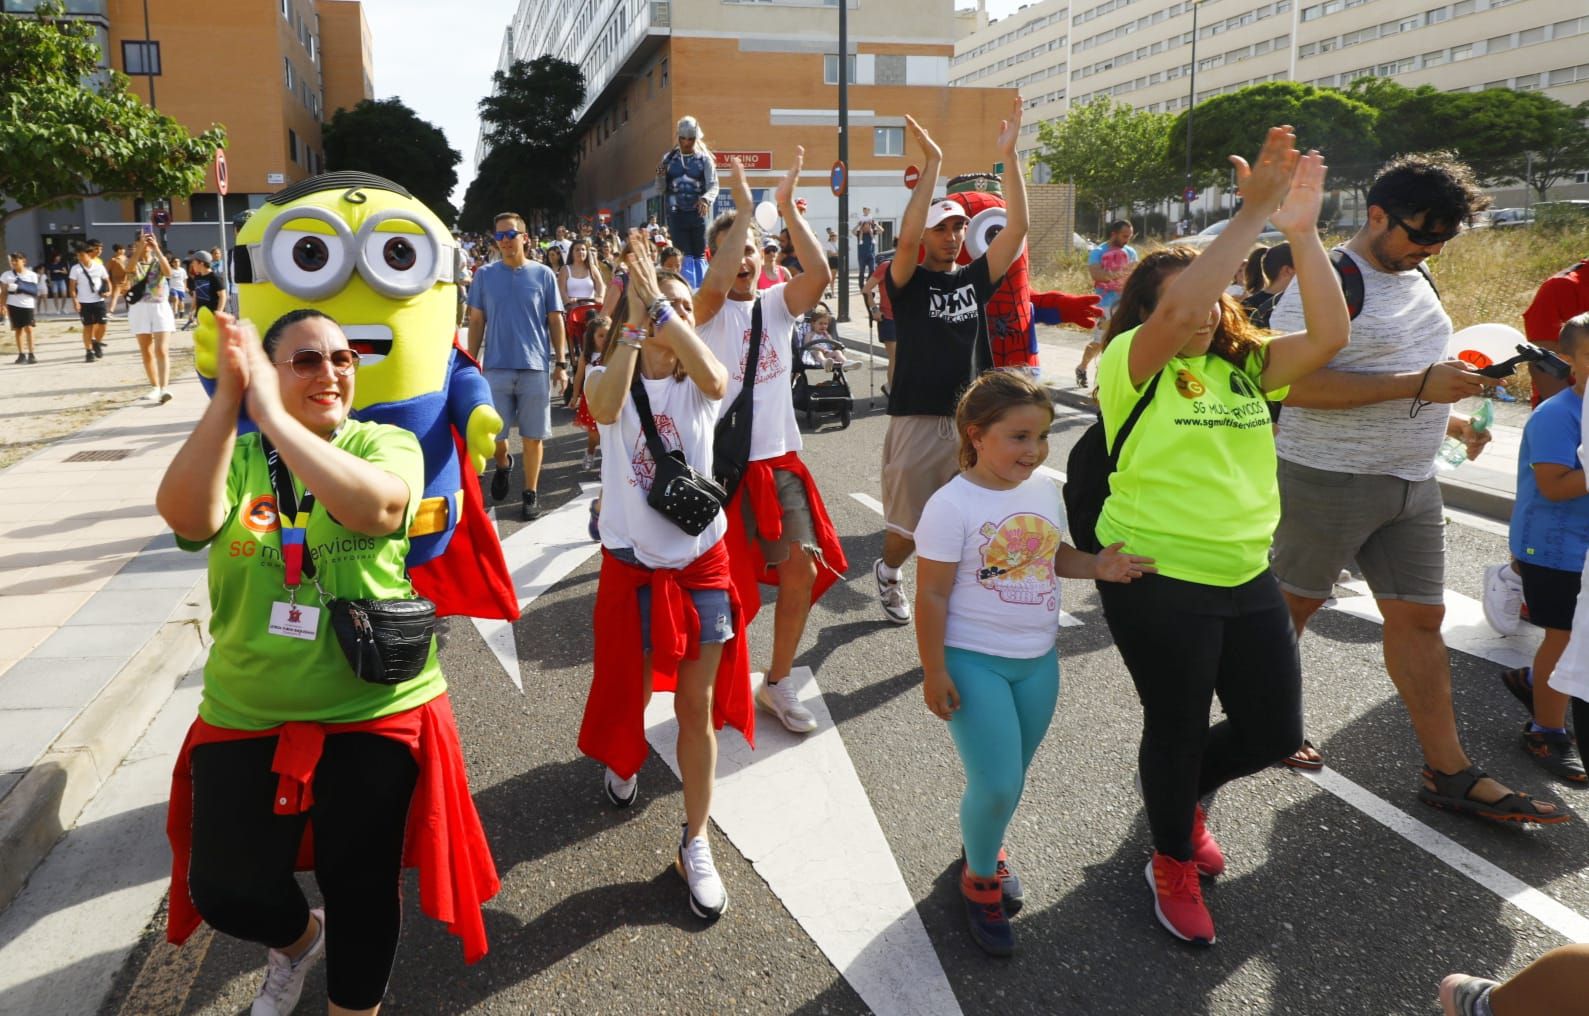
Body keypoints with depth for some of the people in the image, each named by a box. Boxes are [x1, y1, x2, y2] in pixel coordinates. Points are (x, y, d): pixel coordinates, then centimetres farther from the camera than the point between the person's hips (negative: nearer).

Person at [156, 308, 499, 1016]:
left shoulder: (388, 443, -3)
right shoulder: (235, 457, 1)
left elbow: (375, 506, -27)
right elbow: (185, 516, -21)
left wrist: (272, 415, -30)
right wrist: (227, 398, -28)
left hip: (376, 710, -2)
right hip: (246, 716, 2)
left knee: (361, 885, 8)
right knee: (225, 890, 9)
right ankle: (298, 937, 44)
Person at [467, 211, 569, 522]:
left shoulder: (543, 274, 1)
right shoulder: (485, 275, 3)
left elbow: (556, 321, 4)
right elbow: (476, 321, 7)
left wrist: (561, 363, -1)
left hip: (535, 367, -1)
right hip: (496, 367, 1)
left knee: (533, 435, 5)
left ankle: (531, 493, 18)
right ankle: (503, 464, 40)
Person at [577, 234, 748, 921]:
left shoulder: (696, 382, -3)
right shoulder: (611, 376, -6)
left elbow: (716, 380, -30)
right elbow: (604, 408, -32)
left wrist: (661, 301, -29)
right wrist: (635, 318, -31)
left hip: (701, 561, 1)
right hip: (633, 565, 0)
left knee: (698, 708, 5)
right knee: (630, 692, 19)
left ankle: (696, 845, 19)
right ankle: (620, 758, 55)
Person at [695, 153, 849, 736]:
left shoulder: (777, 303, 6)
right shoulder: (708, 309, -4)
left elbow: (820, 273, -13)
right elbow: (717, 285, -28)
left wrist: (788, 207, -16)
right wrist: (745, 209, -24)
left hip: (780, 460, 4)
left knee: (803, 571, -1)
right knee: (729, 585, 2)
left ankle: (778, 684, 17)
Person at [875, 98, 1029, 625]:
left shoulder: (976, 278, 7)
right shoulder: (908, 281, -2)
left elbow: (1017, 228, -5)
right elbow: (906, 236, -23)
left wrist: (1008, 156, -13)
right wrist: (931, 163, -25)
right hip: (917, 422, -3)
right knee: (908, 527, 10)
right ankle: (888, 571, 41)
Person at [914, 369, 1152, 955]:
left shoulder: (1043, 490, 0)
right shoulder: (952, 505, -18)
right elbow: (932, 594, -15)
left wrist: (1096, 566, -7)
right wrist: (934, 673, -14)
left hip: (1037, 659, 6)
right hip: (974, 661, -6)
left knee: (1012, 777, 16)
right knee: (997, 785, -7)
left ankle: (983, 846, 45)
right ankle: (980, 879, 21)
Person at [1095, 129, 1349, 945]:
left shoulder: (1247, 365, 6)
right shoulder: (1130, 364, -10)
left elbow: (1329, 334, -9)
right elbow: (1176, 312, -30)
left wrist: (1301, 229, -15)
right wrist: (1251, 213, -29)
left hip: (1248, 577, 6)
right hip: (1158, 581, -6)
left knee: (1274, 731, 13)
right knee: (1178, 726, 10)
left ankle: (1183, 792, 45)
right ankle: (1173, 865, 36)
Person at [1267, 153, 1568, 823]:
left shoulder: (1414, 279, 13)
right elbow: (1294, 383, -27)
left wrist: (1447, 418, 16)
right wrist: (1418, 385, -26)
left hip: (1412, 484, 8)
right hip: (1328, 480, -8)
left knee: (1420, 618, 8)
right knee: (1289, 608, 7)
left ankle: (1449, 773, 15)